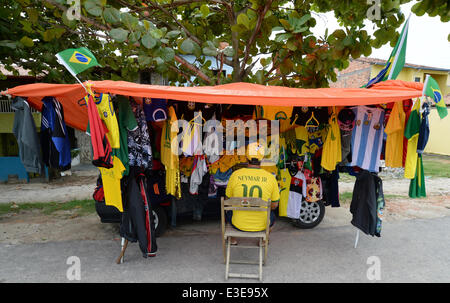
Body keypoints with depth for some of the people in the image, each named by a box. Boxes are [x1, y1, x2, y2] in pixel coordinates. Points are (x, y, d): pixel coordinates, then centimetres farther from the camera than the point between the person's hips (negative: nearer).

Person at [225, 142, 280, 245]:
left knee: (229, 213, 36)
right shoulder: (270, 177, -12)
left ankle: (233, 240, 49)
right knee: (272, 217, 36)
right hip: (261, 225, 0)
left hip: (238, 224, 0)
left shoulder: (235, 175, -13)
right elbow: (274, 205, -1)